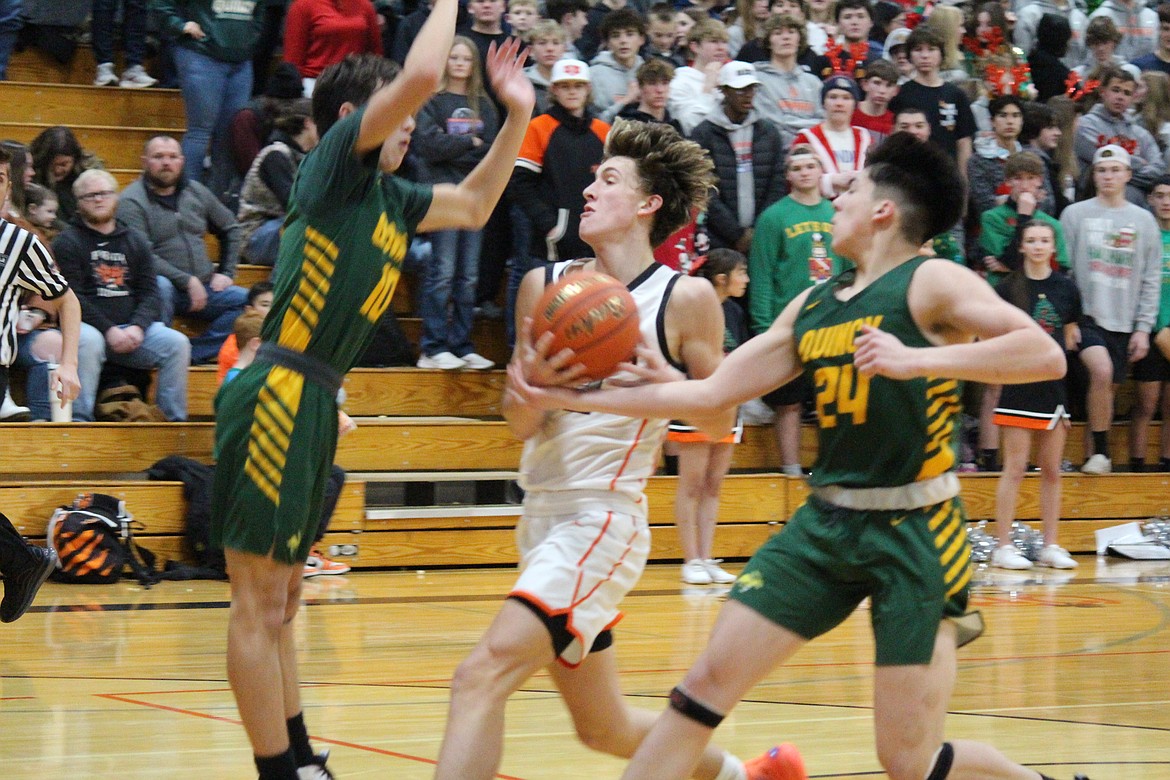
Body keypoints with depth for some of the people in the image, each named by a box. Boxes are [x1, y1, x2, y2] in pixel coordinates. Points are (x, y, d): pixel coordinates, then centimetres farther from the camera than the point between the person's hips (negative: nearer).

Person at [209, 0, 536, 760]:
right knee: (258, 601, -5)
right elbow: (421, 75, -18)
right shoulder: (335, 160, -6)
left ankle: (300, 761, 22)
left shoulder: (388, 196, 17)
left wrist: (518, 116, 23)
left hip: (312, 405, 9)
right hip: (277, 400, -9)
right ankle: (280, 770, -5)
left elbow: (473, 206, 32)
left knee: (281, 600, 15)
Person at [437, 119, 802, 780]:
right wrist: (531, 386, -16)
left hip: (604, 518, -7)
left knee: (483, 675, -23)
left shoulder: (686, 298, -7)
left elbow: (720, 417, 1)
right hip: (543, 515, 7)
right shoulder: (544, 286, 6)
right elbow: (522, 425, 6)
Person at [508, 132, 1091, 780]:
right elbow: (710, 394, 15)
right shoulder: (812, 306, 13)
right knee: (706, 682, -1)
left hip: (913, 531, -6)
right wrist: (572, 399, 12)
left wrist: (918, 359, -27)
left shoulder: (931, 284, -7)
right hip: (825, 523, 6)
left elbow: (1046, 356, -20)